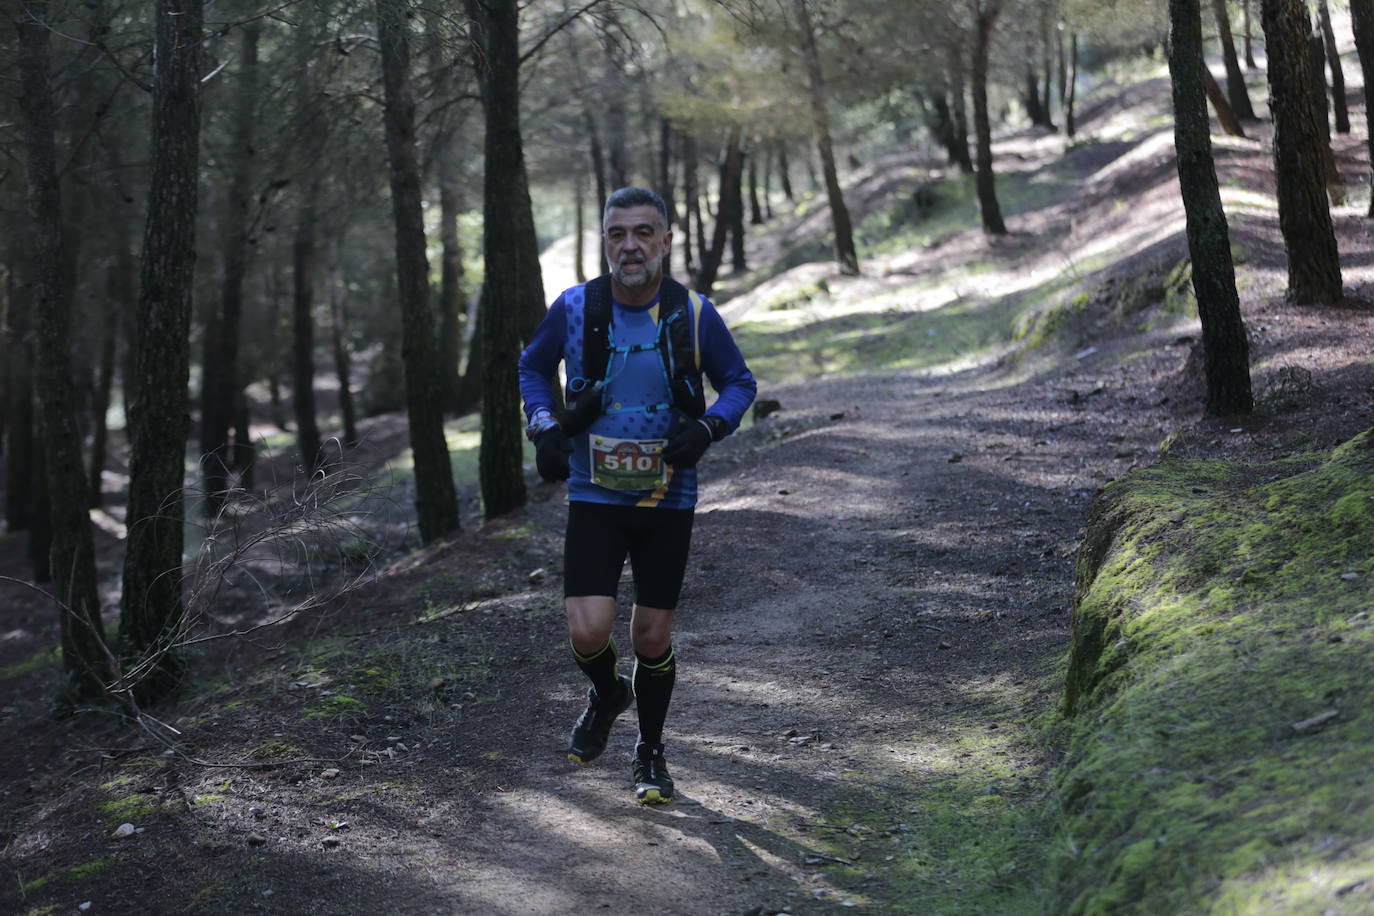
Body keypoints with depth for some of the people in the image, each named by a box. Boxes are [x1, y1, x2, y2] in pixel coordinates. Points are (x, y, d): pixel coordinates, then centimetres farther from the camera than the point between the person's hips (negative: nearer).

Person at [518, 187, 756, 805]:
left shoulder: (694, 315, -8)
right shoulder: (575, 308, -7)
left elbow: (740, 383, 5)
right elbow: (533, 366, 12)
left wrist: (708, 428, -14)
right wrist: (544, 426, -5)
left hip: (667, 499, 0)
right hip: (594, 496, 0)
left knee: (652, 638, 6)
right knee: (588, 633, -11)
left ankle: (650, 751, 30)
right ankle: (606, 696, 25)